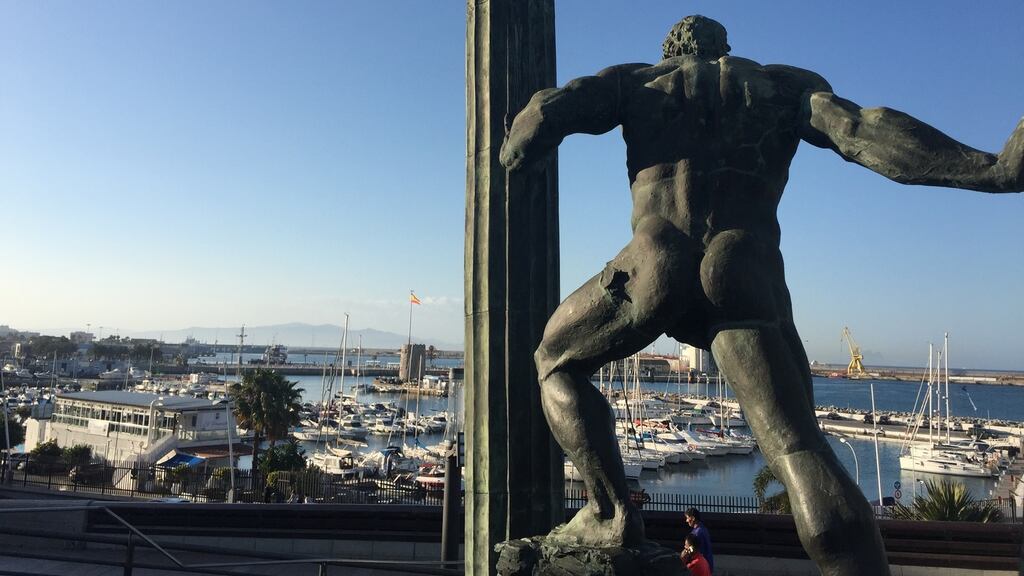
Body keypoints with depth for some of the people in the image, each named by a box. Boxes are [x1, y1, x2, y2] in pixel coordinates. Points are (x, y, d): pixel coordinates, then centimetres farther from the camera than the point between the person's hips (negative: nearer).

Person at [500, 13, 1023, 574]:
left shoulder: (636, 79, 24)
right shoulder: (787, 83, 25)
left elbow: (549, 110, 8)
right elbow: (868, 132, 6)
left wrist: (503, 169, 25)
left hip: (654, 267, -1)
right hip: (746, 276, 1)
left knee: (555, 362, 22)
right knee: (798, 449, -4)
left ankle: (612, 514, 9)